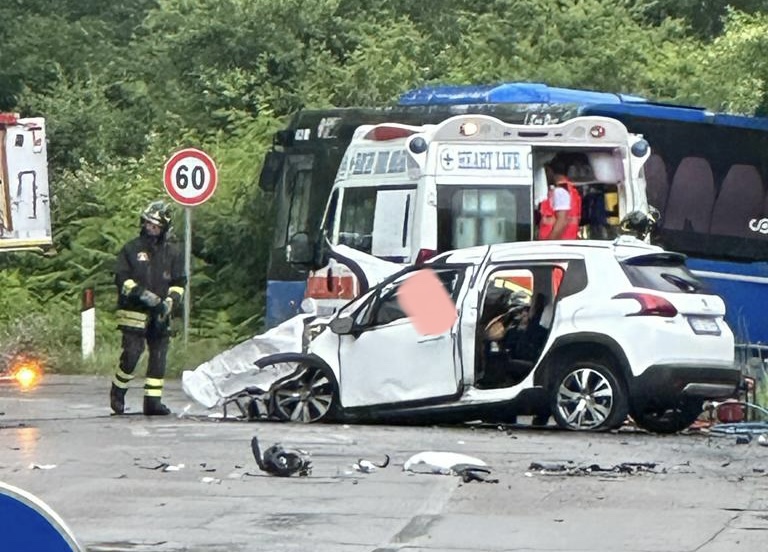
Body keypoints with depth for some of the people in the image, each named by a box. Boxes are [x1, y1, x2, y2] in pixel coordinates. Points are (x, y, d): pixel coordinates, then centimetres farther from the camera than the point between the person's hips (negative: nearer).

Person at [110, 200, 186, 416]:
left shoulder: (172, 253, 11)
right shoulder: (131, 249, 2)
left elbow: (179, 283, 12)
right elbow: (122, 278, -4)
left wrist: (170, 302, -7)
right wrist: (142, 294, -17)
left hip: (159, 315, 4)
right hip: (133, 312, -4)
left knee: (159, 356, 1)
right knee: (131, 354, -11)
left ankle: (153, 401, 4)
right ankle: (117, 393, 9)